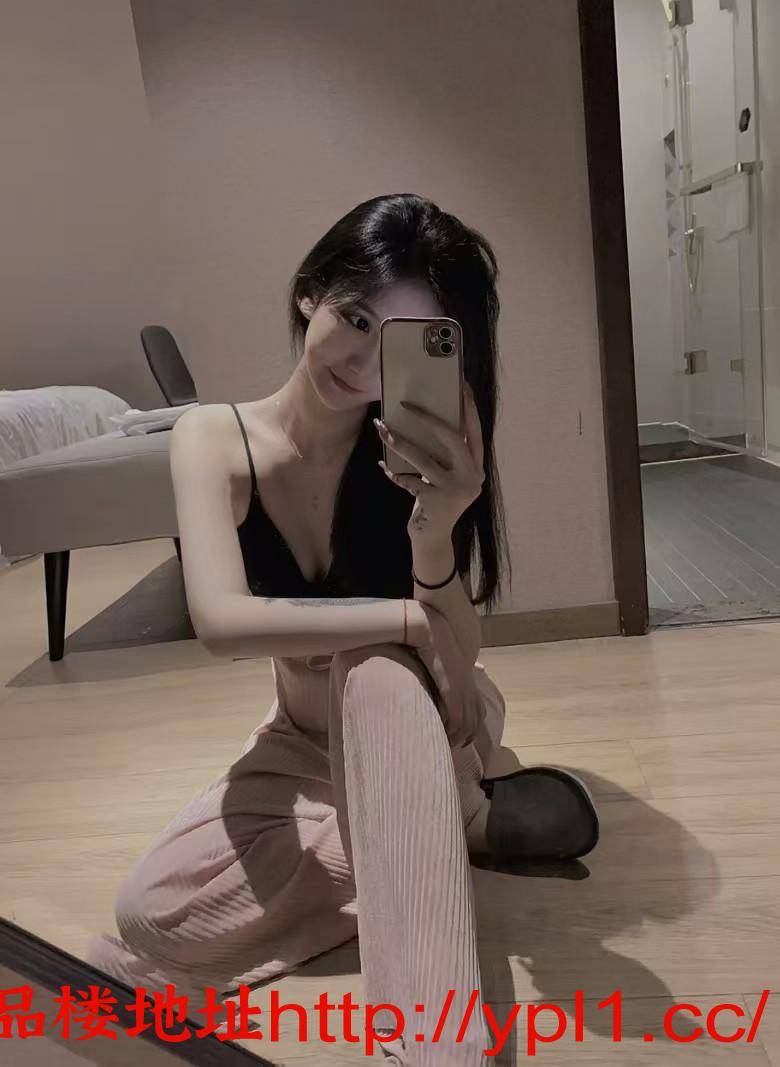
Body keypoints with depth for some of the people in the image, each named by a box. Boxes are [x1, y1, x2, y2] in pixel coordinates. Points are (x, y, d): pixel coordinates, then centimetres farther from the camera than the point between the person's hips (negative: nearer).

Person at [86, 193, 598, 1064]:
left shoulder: (425, 440, -21)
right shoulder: (212, 439, -18)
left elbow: (453, 682, -25)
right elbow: (222, 623, -33)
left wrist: (434, 538, -44)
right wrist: (411, 617, -34)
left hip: (422, 726, -2)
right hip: (310, 738, 3)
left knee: (374, 669, -37)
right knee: (151, 912, -17)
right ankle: (454, 824, -7)